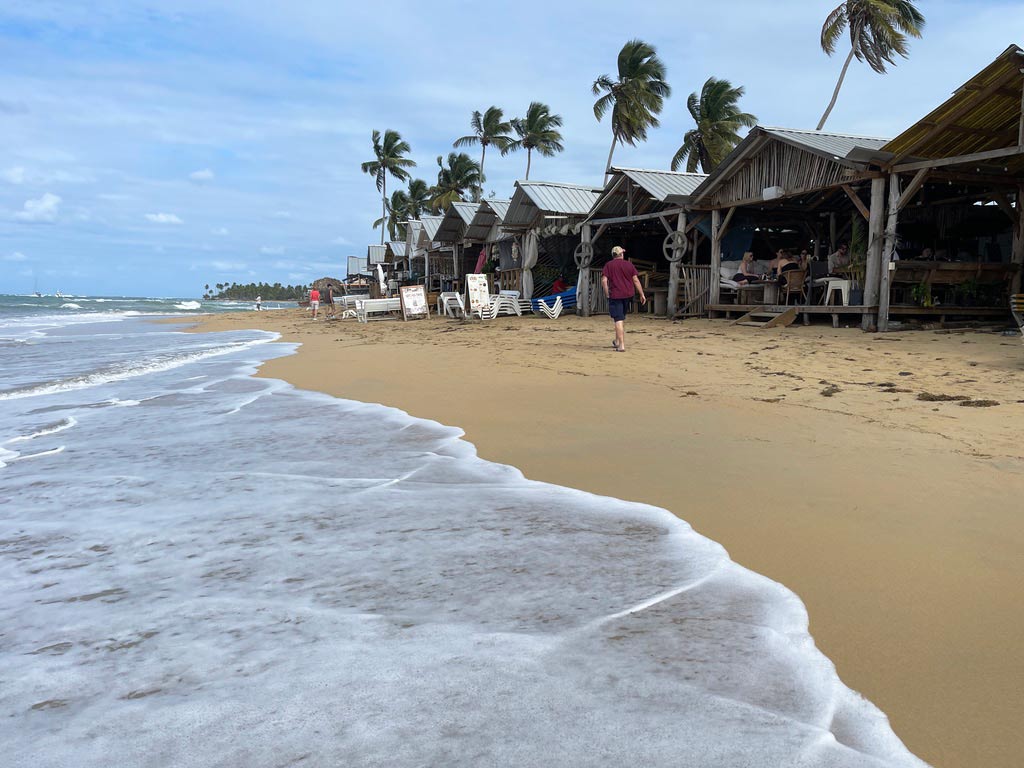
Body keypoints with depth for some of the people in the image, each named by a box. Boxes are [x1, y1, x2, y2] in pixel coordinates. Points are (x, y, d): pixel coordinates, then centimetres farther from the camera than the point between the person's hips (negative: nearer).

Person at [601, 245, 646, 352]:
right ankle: (617, 341, 29)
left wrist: (607, 294, -2)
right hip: (628, 295, 3)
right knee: (622, 318, 20)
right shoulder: (629, 265, 5)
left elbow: (604, 280, -9)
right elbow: (636, 280, 2)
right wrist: (642, 294, 5)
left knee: (618, 320, -6)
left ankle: (621, 345, -14)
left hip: (615, 295, -3)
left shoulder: (608, 265, 1)